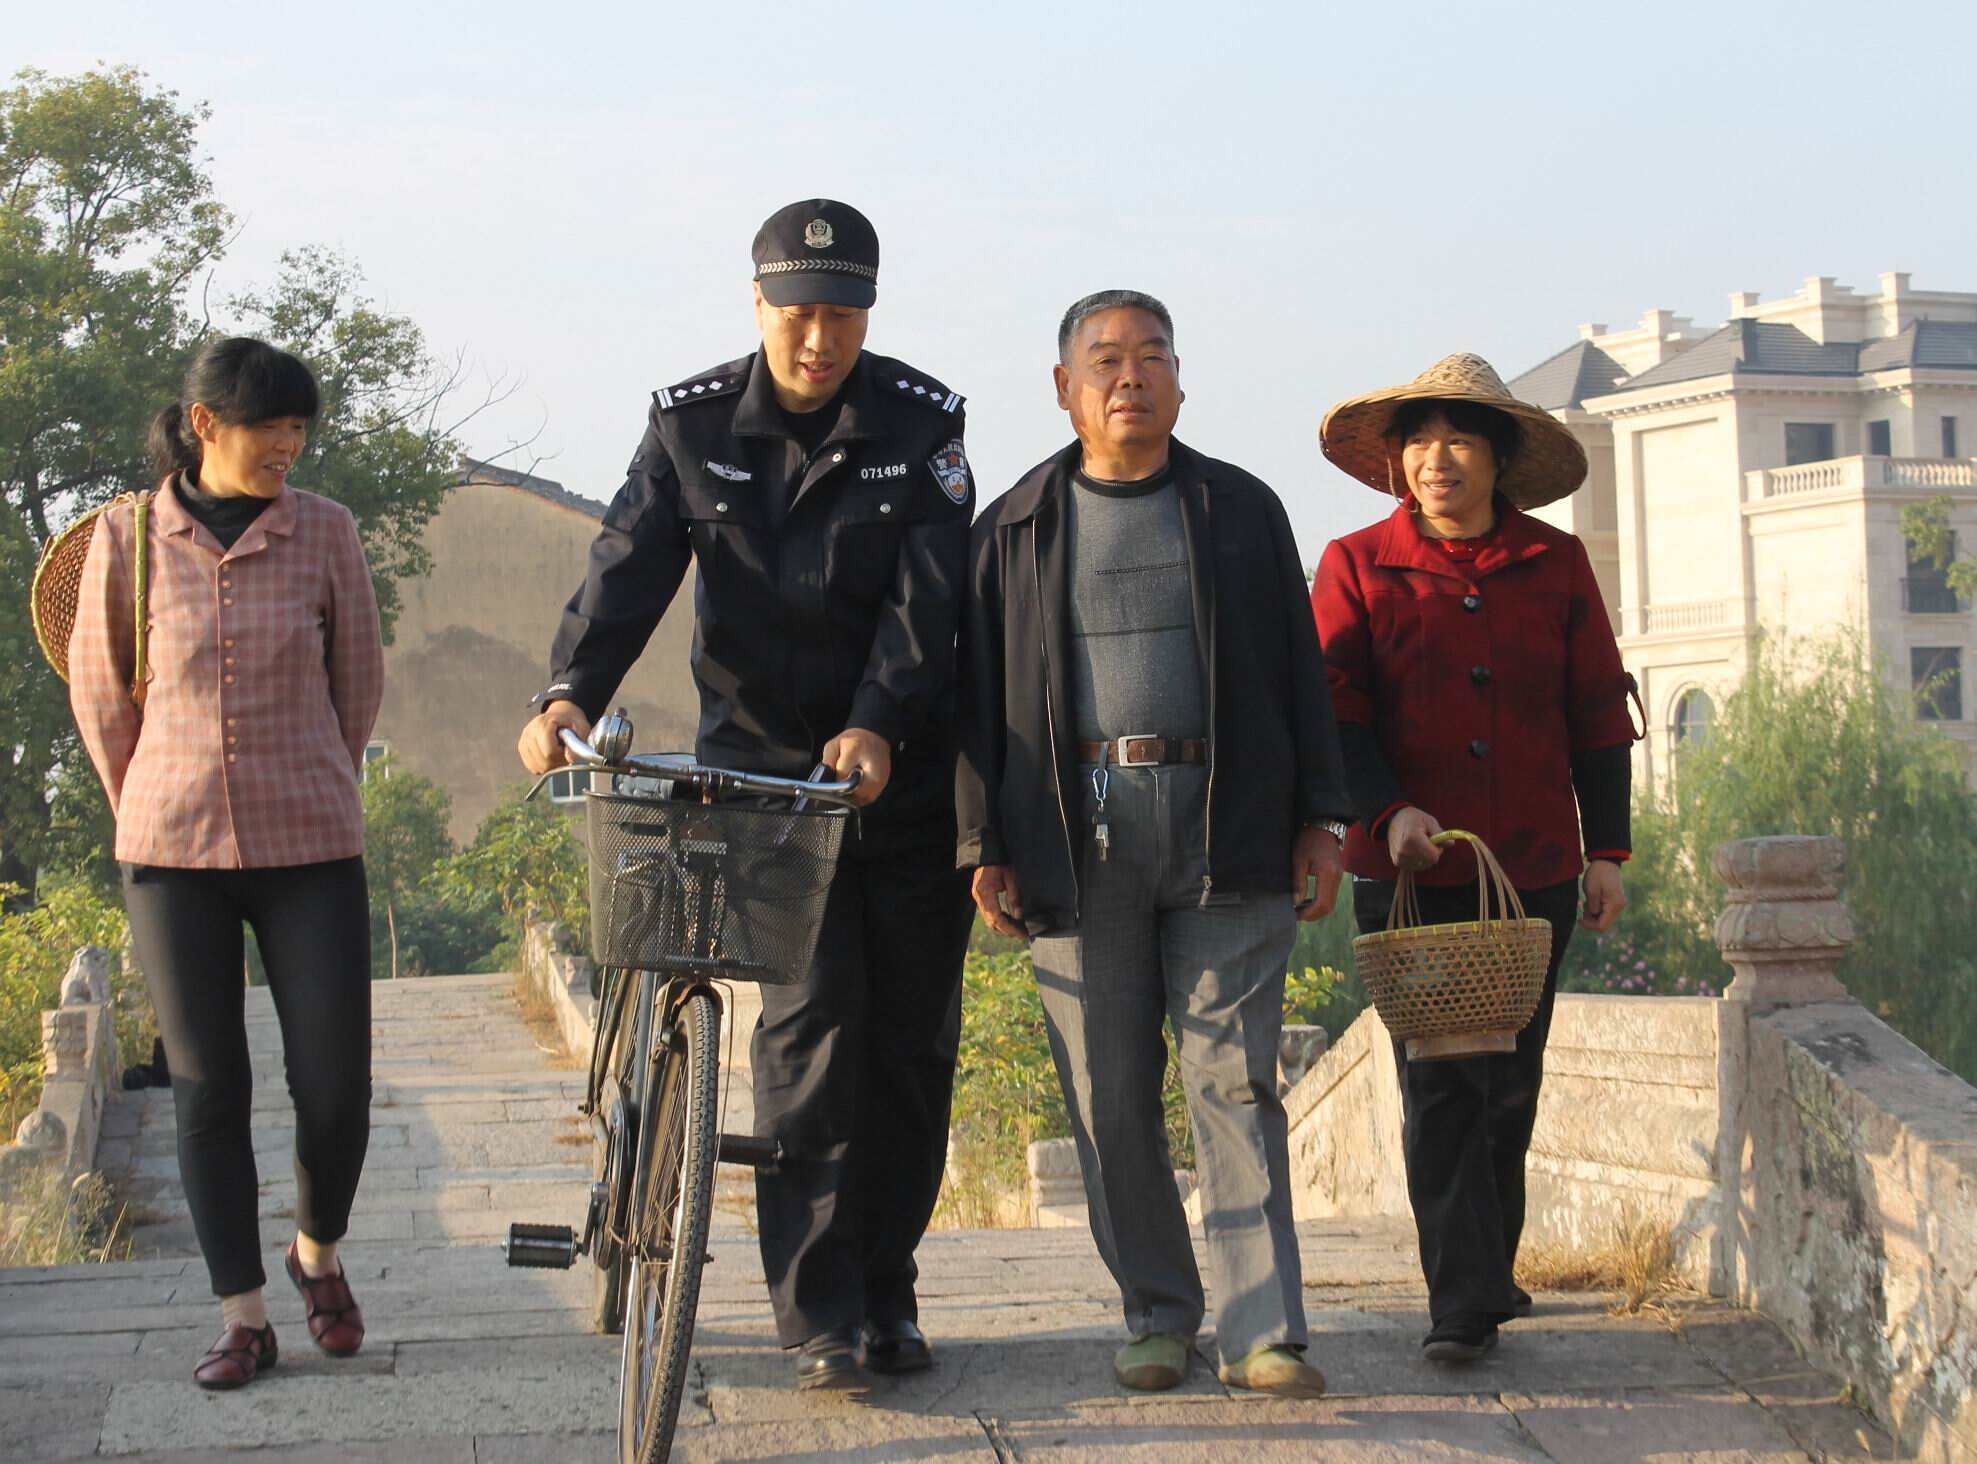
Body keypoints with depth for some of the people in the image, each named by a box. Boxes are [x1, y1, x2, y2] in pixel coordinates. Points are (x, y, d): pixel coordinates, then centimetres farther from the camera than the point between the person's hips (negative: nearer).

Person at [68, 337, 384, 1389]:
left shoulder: (323, 532, 0)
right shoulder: (129, 539, 0)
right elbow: (98, 690, 11)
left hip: (310, 849, 0)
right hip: (172, 856, 0)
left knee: (334, 1083, -2)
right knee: (208, 1089, 3)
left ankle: (318, 1253, 26)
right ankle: (242, 1315, 12)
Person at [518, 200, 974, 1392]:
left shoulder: (922, 423, -4)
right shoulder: (693, 424, -1)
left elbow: (927, 598, -12)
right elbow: (629, 566, -10)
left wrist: (877, 725, -27)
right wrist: (572, 692, -27)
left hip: (905, 772, 1)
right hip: (764, 765, -1)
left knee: (911, 1038, 5)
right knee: (812, 1020, -11)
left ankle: (885, 1288, 19)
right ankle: (821, 1312, -6)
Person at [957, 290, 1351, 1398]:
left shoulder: (1242, 509, 13)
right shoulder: (1018, 527, 12)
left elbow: (1300, 668, 12)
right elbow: (983, 690, 10)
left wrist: (1321, 818, 4)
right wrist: (985, 843, 2)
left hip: (1225, 825, 0)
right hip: (1077, 836, 1)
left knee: (1235, 1076, -5)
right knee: (1109, 1092, 2)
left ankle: (1264, 1330, -5)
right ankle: (1159, 1313, 14)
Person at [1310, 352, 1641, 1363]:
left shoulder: (1555, 566, 7)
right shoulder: (1358, 568, 2)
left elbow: (1599, 714, 10)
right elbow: (1335, 711, -2)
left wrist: (1606, 848, 6)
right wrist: (1391, 809, -17)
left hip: (1535, 871, 2)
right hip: (1411, 872, -2)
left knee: (1509, 1085, 10)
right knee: (1440, 1086, -8)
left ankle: (1487, 1272, 27)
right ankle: (1463, 1302, -6)